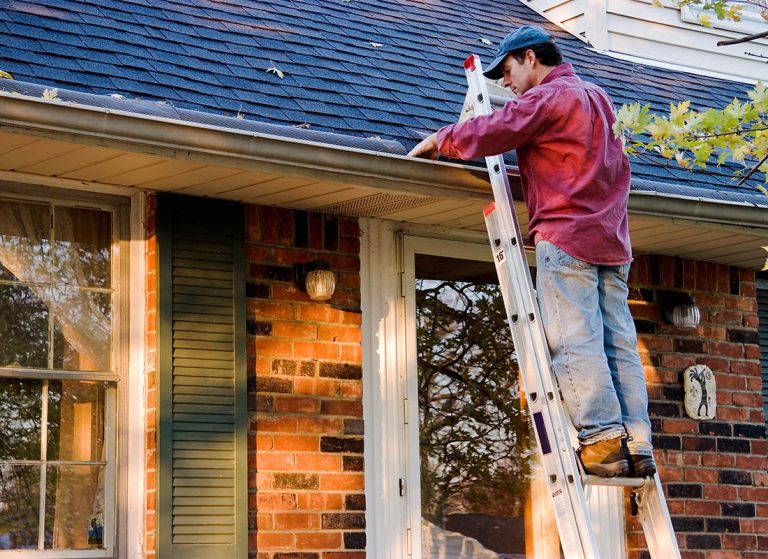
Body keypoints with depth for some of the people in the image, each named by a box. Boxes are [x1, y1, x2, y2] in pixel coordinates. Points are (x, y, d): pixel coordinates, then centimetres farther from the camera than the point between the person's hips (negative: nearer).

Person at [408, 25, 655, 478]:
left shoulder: (546, 98, -4)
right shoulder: (597, 97, 23)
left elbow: (491, 134, -12)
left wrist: (440, 140, 5)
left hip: (566, 235, -8)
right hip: (611, 239, 8)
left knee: (575, 340, -10)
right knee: (619, 342, 2)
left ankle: (603, 439, -16)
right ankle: (637, 444, -3)